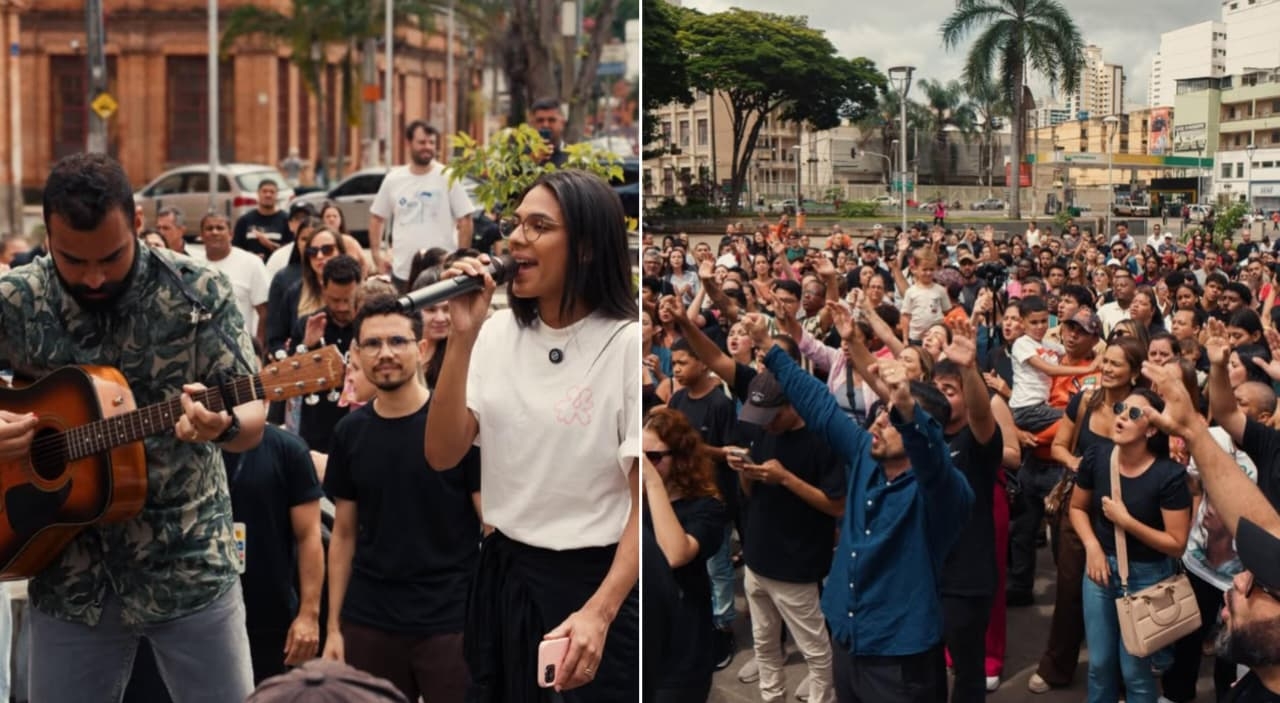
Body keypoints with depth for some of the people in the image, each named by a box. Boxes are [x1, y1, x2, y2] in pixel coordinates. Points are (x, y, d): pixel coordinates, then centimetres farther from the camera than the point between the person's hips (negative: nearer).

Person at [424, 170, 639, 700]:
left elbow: (645, 502, -13)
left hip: (593, 581, -5)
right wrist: (462, 337, -14)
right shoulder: (497, 333, 2)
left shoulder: (627, 343, -12)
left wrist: (599, 613, -23)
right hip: (503, 577, 5)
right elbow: (441, 455, -4)